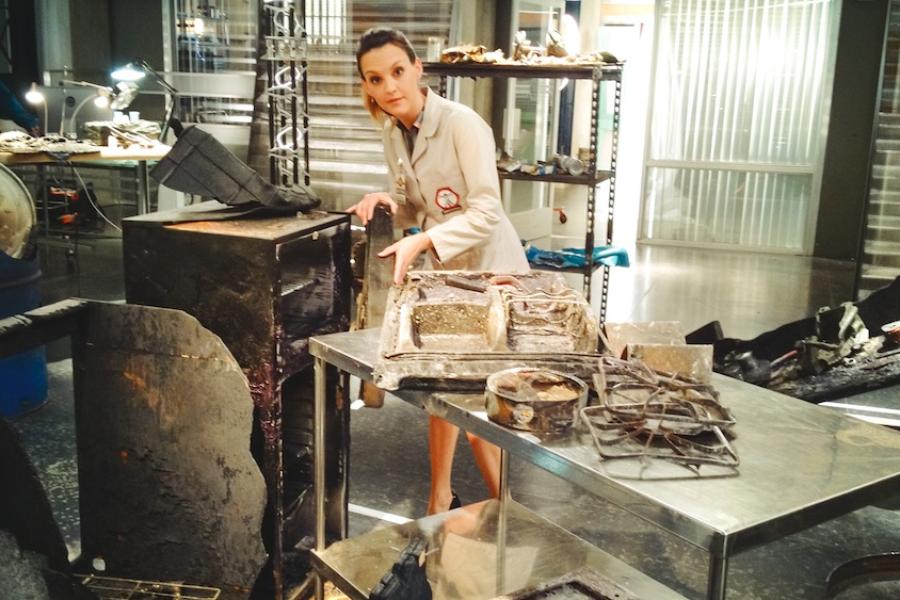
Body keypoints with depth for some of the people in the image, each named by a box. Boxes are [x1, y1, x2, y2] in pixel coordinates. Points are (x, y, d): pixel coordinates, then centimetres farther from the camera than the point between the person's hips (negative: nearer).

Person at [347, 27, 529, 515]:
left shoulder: (462, 125, -21)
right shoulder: (392, 132, 1)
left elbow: (486, 213, -27)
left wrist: (420, 242, -37)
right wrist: (388, 203, -12)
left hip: (491, 271, -7)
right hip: (445, 270, 7)